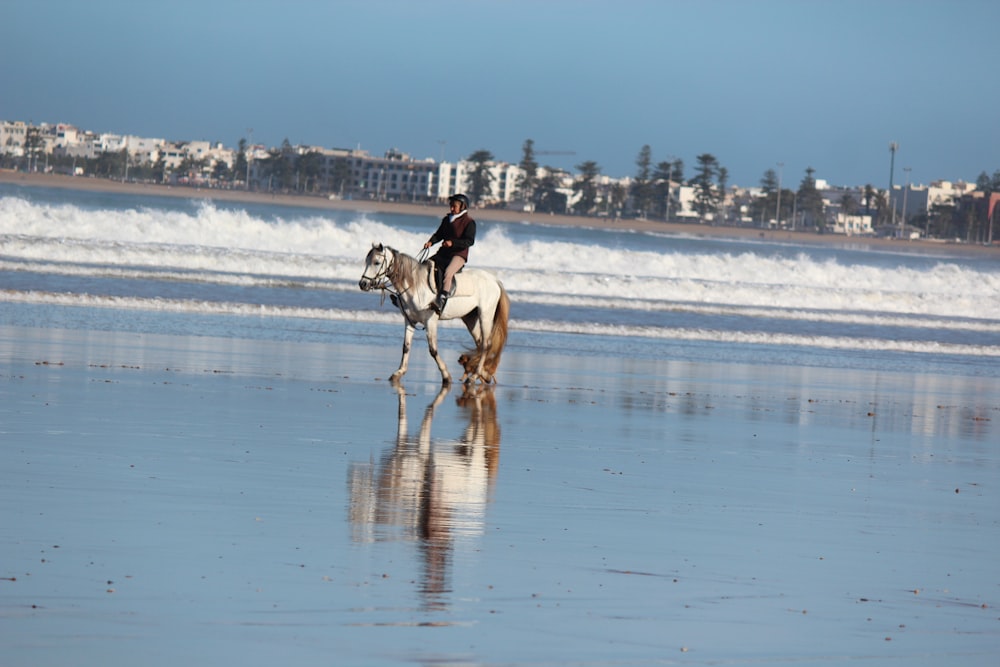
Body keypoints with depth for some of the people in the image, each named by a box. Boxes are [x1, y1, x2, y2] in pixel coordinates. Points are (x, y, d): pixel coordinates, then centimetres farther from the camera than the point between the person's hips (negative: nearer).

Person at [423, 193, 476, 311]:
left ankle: (442, 298, -41)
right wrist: (431, 242, -4)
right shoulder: (447, 219, 17)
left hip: (459, 254, -8)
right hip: (443, 253, 8)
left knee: (447, 273, -33)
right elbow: (439, 234, 18)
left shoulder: (469, 222, -4)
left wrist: (453, 243, -25)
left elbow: (469, 241, -13)